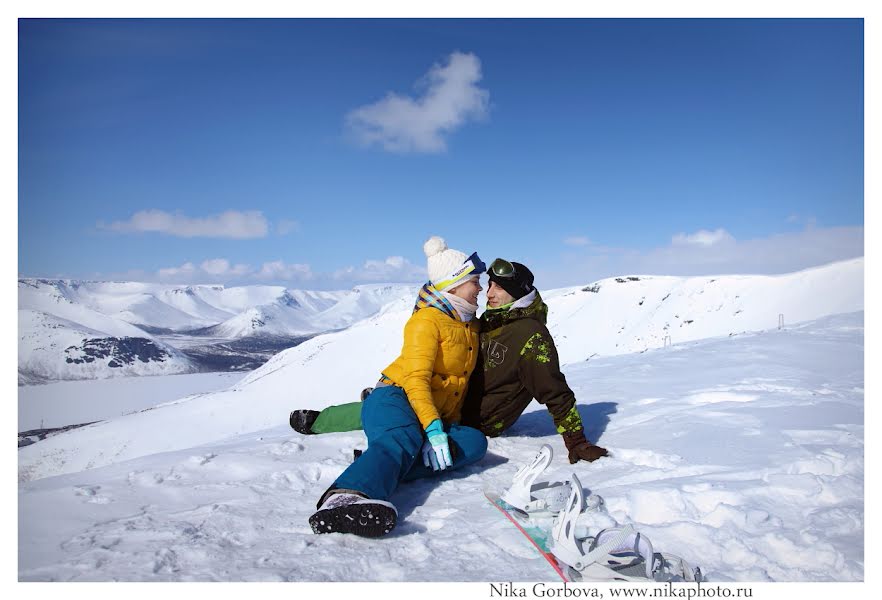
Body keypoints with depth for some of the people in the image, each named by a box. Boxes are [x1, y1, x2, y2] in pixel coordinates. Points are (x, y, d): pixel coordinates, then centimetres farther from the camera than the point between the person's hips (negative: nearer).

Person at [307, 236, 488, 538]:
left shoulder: (471, 324, 19)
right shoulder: (427, 320, -6)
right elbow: (416, 379, -17)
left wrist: (452, 424, 15)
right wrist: (434, 429, -28)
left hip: (437, 416, 7)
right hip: (396, 398, -7)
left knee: (474, 442, -24)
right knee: (404, 439, -41)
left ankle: (380, 470, -36)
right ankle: (346, 496, -67)